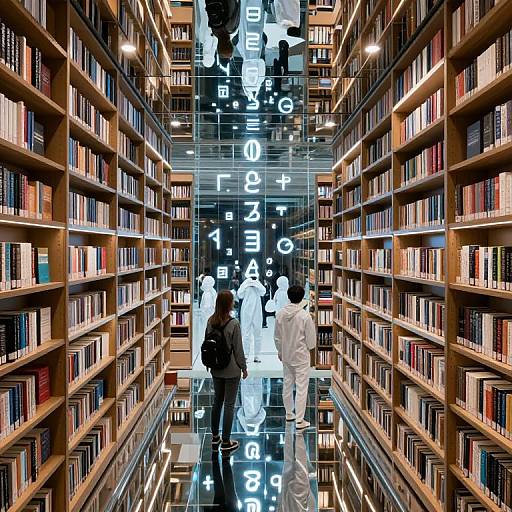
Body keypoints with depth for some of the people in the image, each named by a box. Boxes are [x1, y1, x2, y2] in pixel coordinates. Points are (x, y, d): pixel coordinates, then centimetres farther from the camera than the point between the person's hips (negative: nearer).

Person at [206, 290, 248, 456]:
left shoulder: (211, 321, -3)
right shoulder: (233, 323, -20)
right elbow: (238, 349, -14)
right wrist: (244, 367, -1)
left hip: (216, 369, 6)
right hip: (231, 370, -6)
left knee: (217, 401, 19)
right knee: (229, 405, 5)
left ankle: (215, 438, 31)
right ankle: (226, 443, 14)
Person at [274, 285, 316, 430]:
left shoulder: (280, 314, -7)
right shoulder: (305, 316, -20)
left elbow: (277, 337, 3)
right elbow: (311, 339, -13)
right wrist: (309, 347, 10)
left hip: (286, 355, 5)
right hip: (301, 356, -5)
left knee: (287, 384, 18)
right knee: (301, 388, 3)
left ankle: (289, 414, 33)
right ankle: (299, 420, 7)